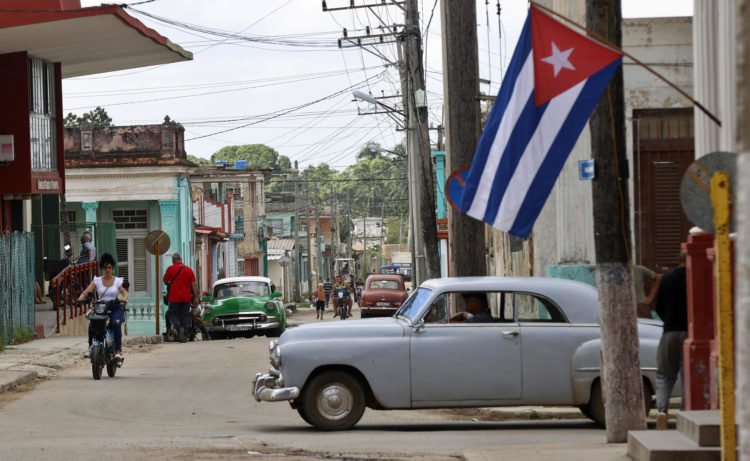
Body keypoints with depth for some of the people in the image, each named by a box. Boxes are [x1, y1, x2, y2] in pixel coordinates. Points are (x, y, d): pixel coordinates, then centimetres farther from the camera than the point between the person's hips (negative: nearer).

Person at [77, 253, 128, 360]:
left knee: (116, 323, -32)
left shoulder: (117, 281, 8)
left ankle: (118, 351, -32)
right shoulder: (97, 281, 9)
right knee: (91, 324, -27)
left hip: (115, 308, -1)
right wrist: (81, 297, -22)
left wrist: (124, 298, -29)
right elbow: (87, 291, 1)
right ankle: (91, 348, -11)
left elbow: (124, 291, -5)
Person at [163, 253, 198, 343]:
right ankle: (183, 336, 6)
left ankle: (178, 327, -23)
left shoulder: (170, 269, -4)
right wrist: (196, 297, 6)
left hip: (174, 298, -3)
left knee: (173, 314, 5)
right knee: (184, 316, 9)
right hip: (186, 298, 3)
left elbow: (165, 281, 9)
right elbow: (194, 285, 3)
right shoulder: (189, 270, 5)